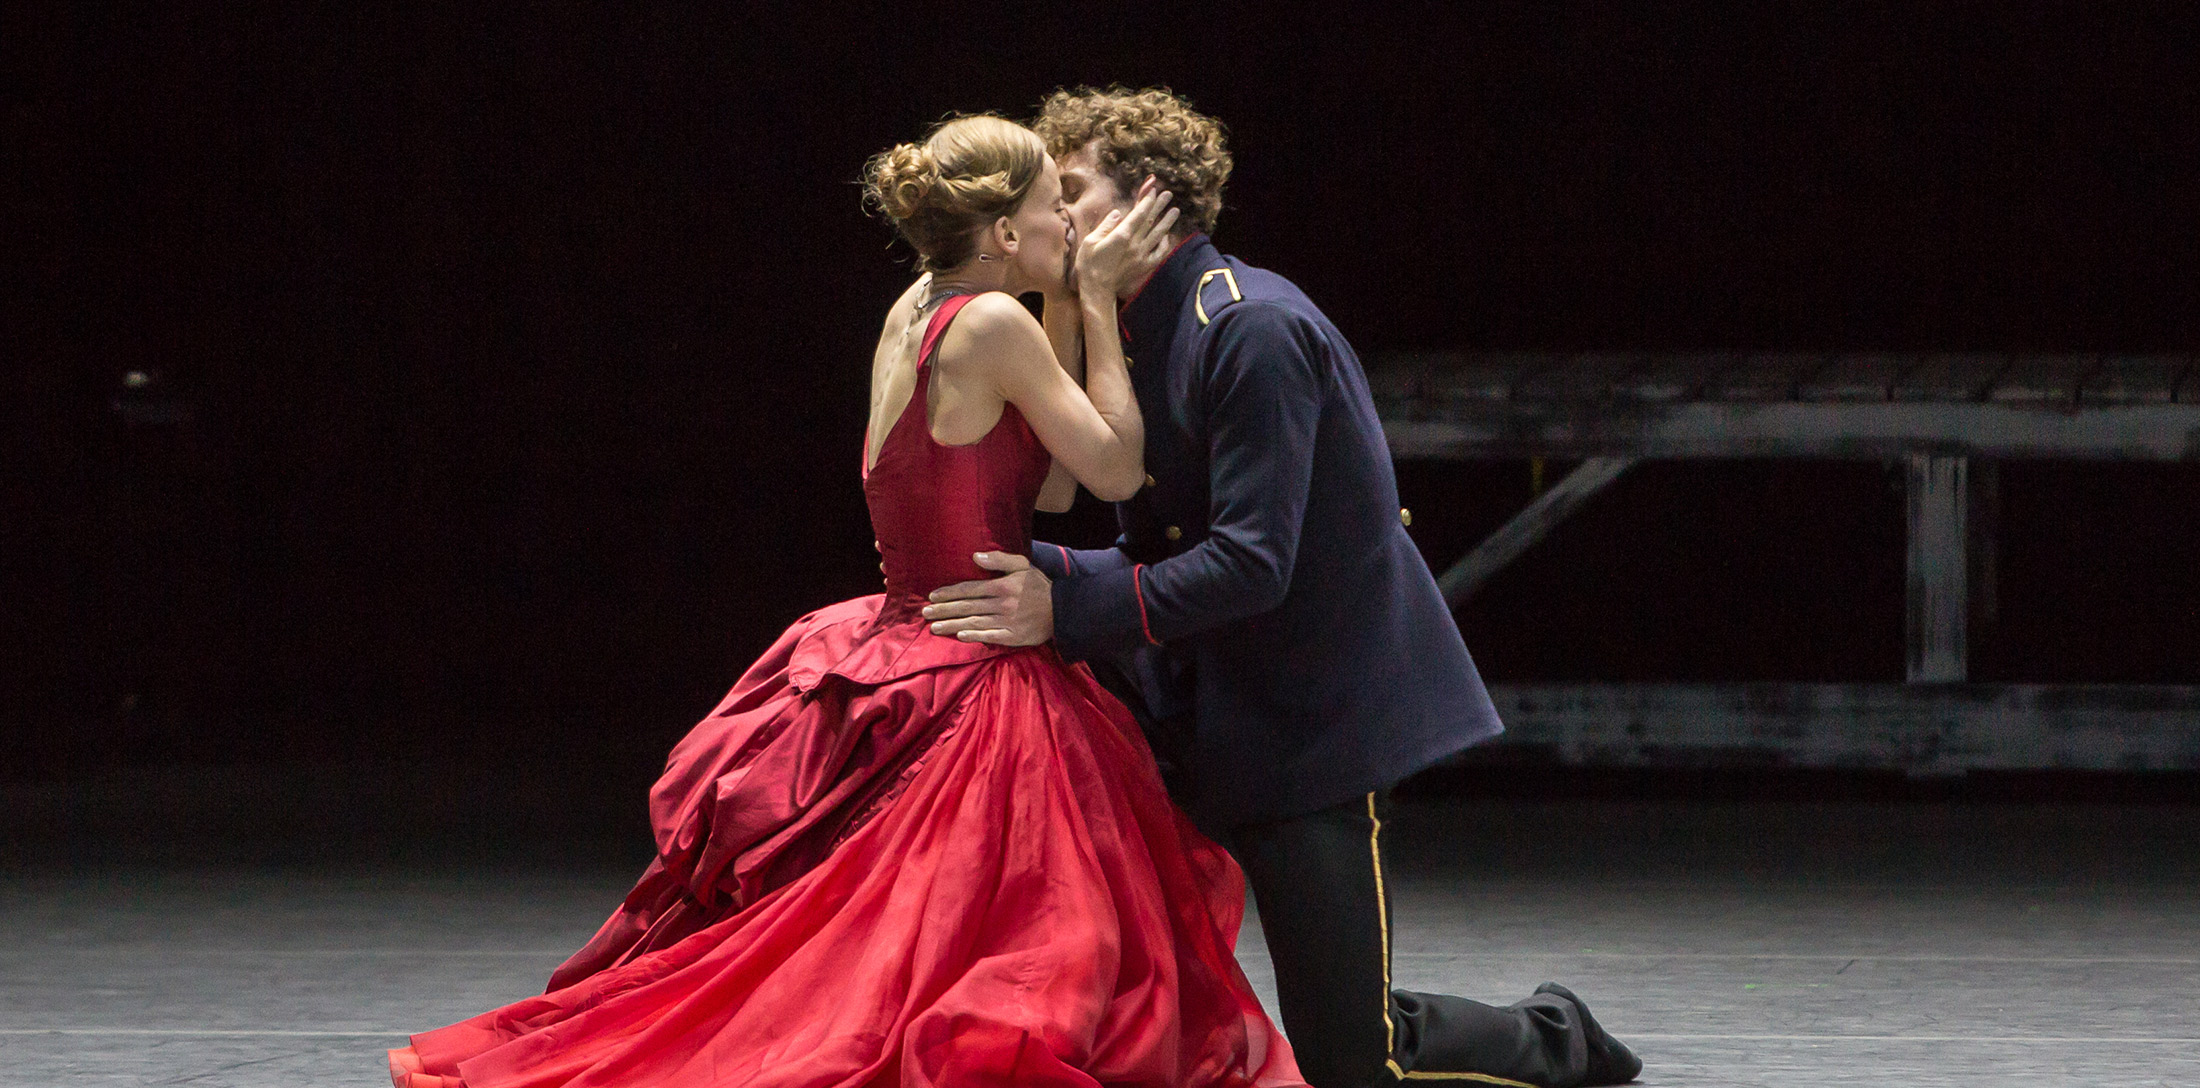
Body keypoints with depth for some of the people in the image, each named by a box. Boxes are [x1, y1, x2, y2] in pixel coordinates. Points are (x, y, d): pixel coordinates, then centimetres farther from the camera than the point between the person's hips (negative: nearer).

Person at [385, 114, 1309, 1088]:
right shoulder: (990, 325, -17)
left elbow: (1048, 487, 14)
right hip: (972, 697, -9)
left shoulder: (916, 311, 9)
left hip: (894, 664, 9)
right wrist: (1093, 304, -3)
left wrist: (1066, 310, 11)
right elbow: (1116, 468, -10)